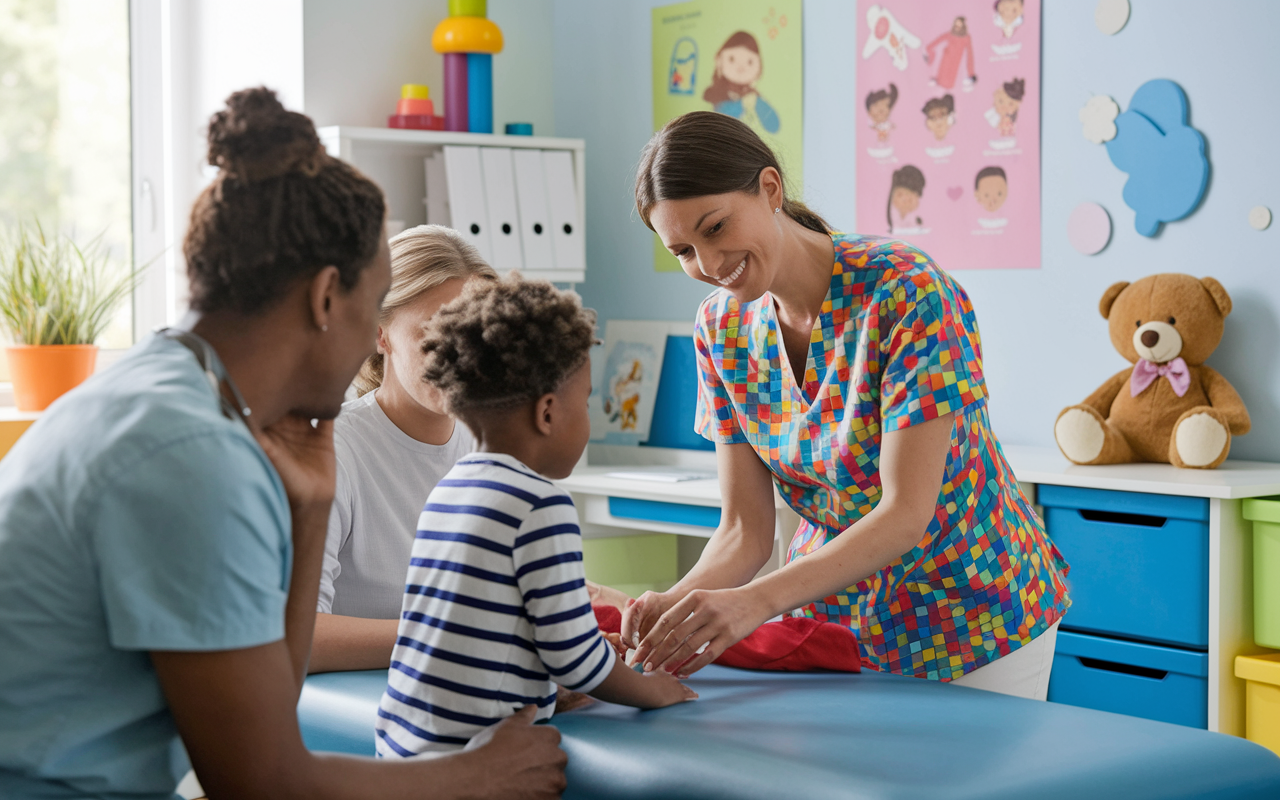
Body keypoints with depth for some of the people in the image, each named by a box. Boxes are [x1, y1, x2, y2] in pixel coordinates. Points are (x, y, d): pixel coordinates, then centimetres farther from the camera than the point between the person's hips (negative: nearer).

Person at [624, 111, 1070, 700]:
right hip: (836, 607, 5)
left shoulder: (907, 293, -26)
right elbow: (745, 530, -8)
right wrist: (678, 601, -29)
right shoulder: (721, 327, -7)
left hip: (973, 613, -4)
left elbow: (906, 512, -30)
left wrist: (758, 599, -41)